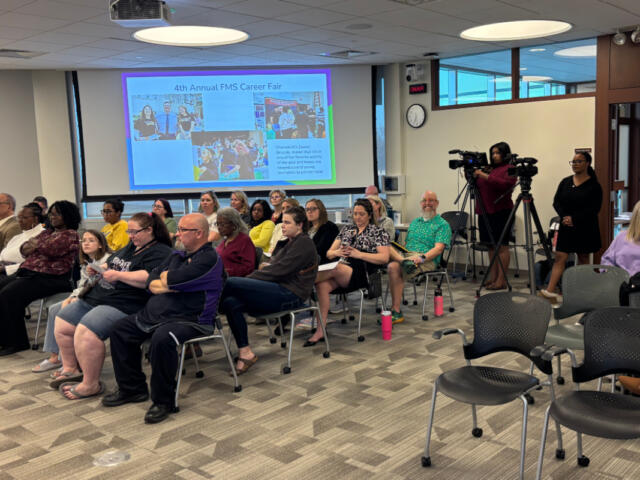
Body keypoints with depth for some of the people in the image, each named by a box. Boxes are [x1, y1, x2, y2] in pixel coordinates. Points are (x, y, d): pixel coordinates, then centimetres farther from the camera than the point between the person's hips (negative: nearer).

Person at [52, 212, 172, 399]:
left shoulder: (160, 253, -9)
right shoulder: (130, 247, 23)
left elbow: (149, 278, -24)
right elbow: (110, 264, 33)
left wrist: (118, 275, -22)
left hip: (122, 305, -10)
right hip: (95, 298, 11)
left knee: (85, 332, -28)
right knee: (62, 324, 8)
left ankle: (91, 385, -14)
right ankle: (70, 369, 23)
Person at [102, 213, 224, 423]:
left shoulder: (209, 258, -12)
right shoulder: (177, 255, 18)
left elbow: (172, 279, -20)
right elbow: (151, 281, 11)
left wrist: (166, 277, 2)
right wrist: (168, 285, -9)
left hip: (189, 319, -10)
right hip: (155, 314, 10)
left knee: (161, 339, -36)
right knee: (121, 329, 8)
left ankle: (164, 400, -18)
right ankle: (131, 388, 15)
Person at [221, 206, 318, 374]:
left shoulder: (304, 243, -6)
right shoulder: (285, 243, 24)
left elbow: (280, 270, -15)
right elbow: (272, 266, 19)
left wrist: (248, 278, -12)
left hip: (289, 295, -9)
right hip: (278, 291, 9)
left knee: (230, 283, -21)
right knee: (230, 303, -14)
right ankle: (245, 353, -11)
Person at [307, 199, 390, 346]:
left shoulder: (378, 232, 12)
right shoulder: (346, 229, 25)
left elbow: (384, 258, -2)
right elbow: (328, 253, 20)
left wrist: (359, 254, -12)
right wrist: (337, 252, -5)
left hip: (362, 273, -3)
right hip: (340, 268, 4)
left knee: (335, 268, -36)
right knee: (322, 285, -30)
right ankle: (320, 330, -31)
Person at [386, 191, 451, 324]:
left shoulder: (442, 224, 7)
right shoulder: (415, 222, 27)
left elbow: (439, 248, -7)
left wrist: (423, 257, -25)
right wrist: (402, 257, 3)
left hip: (427, 260, -6)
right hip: (405, 254, 6)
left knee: (394, 267, -31)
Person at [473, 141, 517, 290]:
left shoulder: (509, 169, -2)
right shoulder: (489, 169, 18)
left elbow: (504, 184, -20)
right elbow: (478, 186, 19)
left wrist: (484, 176, -21)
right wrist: (472, 175, 2)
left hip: (500, 212, -7)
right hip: (485, 212, 7)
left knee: (501, 246, -5)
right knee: (491, 246, 8)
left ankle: (501, 280, -5)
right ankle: (493, 278, 13)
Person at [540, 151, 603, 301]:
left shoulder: (594, 186, -4)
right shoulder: (565, 182, 8)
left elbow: (594, 209, -12)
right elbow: (556, 202, 4)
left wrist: (574, 219, -18)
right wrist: (564, 216, -13)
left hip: (585, 228, -3)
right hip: (566, 227, 3)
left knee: (583, 258, 9)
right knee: (560, 257, -5)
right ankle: (550, 291, -11)